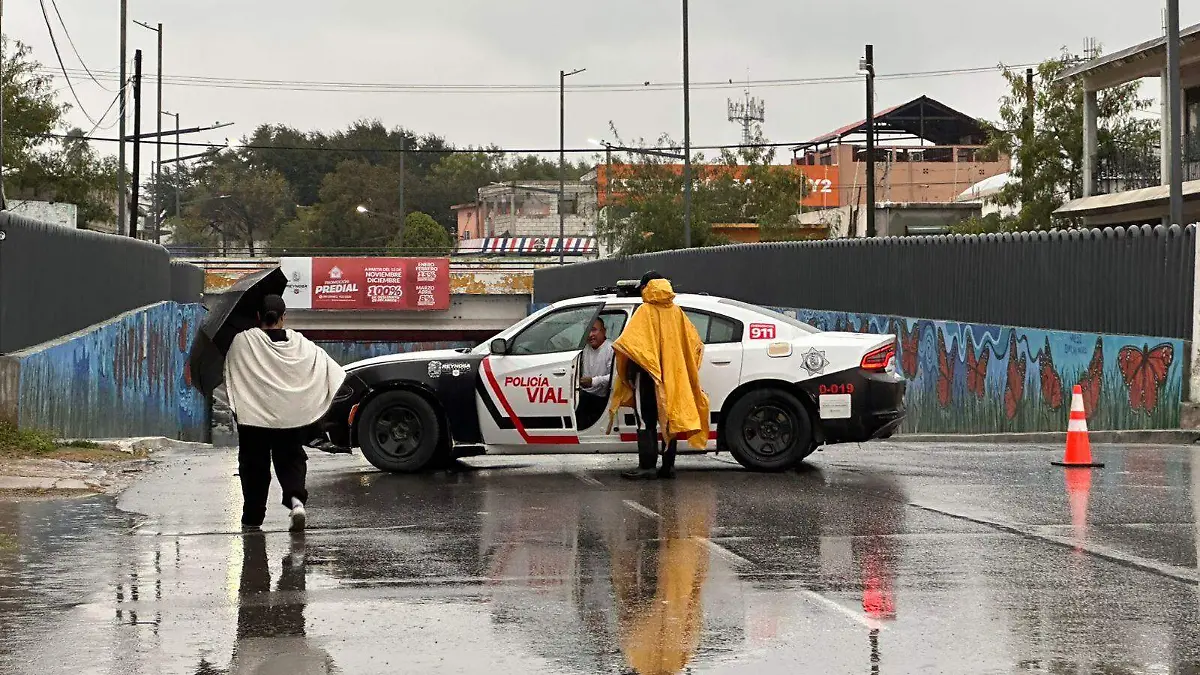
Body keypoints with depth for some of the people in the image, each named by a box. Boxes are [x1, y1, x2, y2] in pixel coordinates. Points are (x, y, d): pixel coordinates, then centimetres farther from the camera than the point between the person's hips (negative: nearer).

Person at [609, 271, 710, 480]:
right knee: (669, 419, 10)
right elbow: (695, 343, 12)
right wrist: (682, 367, 21)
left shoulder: (646, 311, -9)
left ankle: (647, 466, -10)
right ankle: (668, 466, 10)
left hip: (648, 375, -6)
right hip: (672, 377, 6)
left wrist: (627, 372, -6)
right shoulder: (676, 312, 8)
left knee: (646, 422, -4)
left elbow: (628, 343, -17)